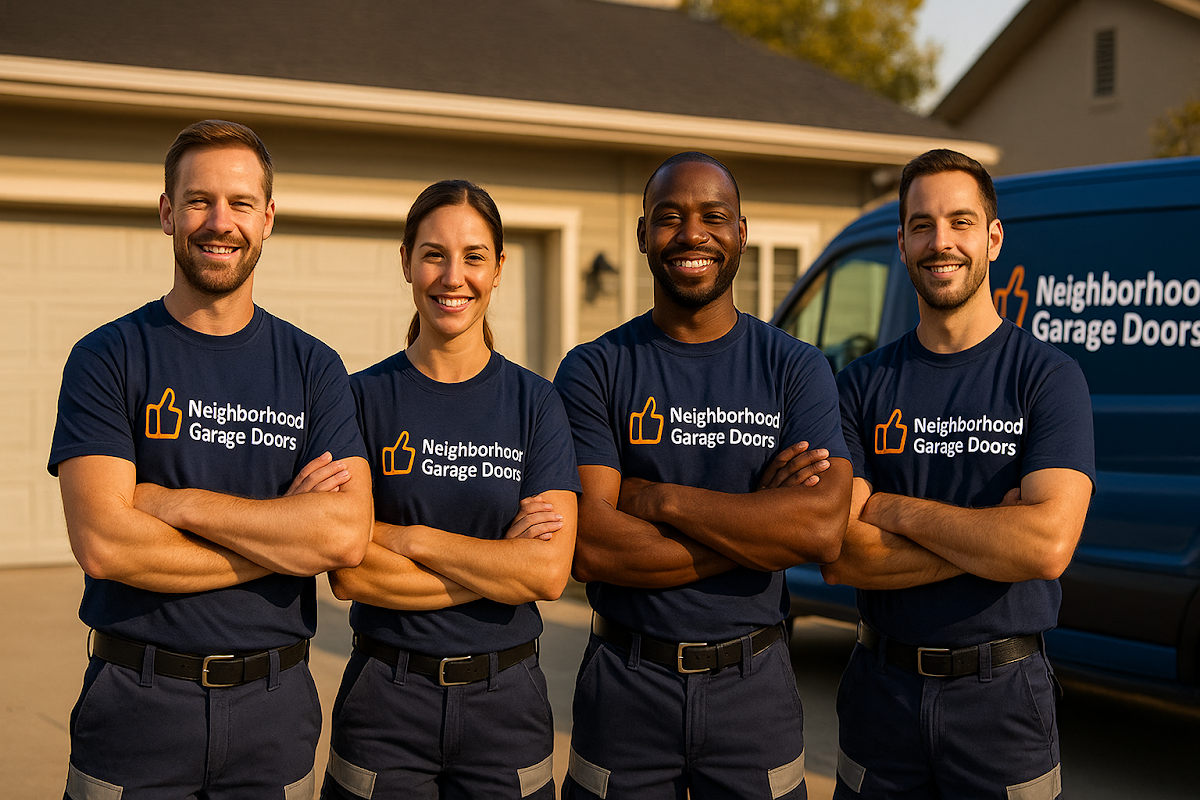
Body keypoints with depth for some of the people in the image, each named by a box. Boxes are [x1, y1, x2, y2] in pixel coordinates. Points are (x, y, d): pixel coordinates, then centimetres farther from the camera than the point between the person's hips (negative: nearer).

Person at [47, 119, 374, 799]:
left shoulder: (313, 368, 3)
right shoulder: (107, 359, -3)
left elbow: (348, 535, -12)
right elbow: (103, 544, -16)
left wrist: (174, 502, -14)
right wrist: (286, 534, -12)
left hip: (275, 711, 2)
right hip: (136, 706, -2)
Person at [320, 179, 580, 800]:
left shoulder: (534, 402, 0)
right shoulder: (364, 397, -2)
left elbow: (549, 572, -11)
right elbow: (350, 574, -12)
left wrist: (407, 537, -13)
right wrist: (500, 561, -13)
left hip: (506, 701, 1)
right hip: (385, 703, -1)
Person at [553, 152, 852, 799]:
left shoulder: (795, 368, 0)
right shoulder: (595, 371, -3)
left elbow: (824, 528, -15)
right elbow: (590, 548, -14)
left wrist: (656, 498, -16)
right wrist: (756, 519, -15)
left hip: (754, 689, 1)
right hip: (626, 690, 0)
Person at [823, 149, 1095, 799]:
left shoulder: (1049, 378, -5)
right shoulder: (862, 386, 1)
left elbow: (1049, 544, -20)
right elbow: (840, 559, -9)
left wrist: (891, 509, -14)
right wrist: (993, 532, -16)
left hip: (1004, 702, -2)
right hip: (882, 691, 2)